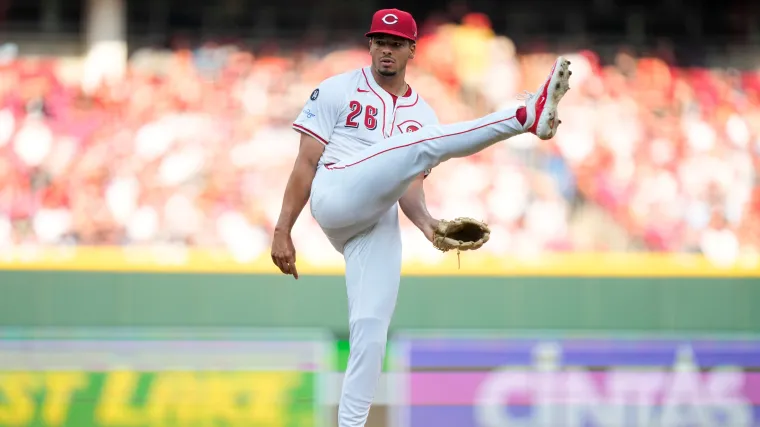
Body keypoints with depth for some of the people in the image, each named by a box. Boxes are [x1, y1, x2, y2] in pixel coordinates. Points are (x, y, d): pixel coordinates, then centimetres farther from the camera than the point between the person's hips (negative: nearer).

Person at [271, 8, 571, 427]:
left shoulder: (422, 115, 22)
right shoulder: (338, 91, 10)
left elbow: (408, 187, 15)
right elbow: (306, 162, 4)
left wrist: (426, 223, -8)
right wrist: (282, 230, -3)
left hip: (379, 227, 5)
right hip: (335, 199, -5)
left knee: (372, 332, -8)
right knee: (424, 144, -24)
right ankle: (528, 115, -38)